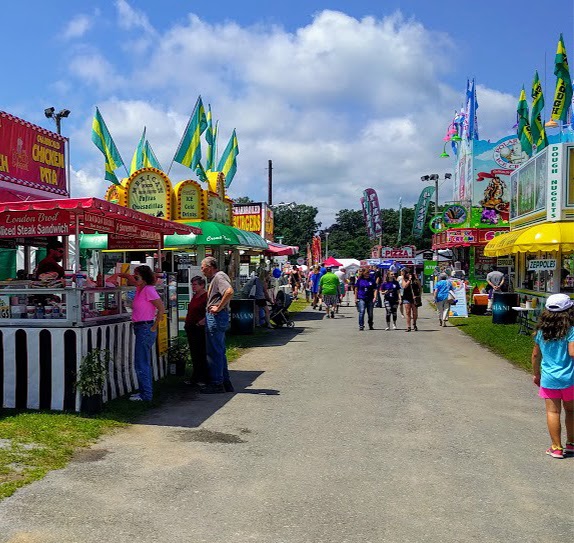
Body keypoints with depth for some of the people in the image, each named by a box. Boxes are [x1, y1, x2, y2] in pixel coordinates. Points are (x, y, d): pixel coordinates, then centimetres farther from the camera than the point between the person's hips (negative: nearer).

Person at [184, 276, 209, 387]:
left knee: (201, 354, -3)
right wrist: (187, 321, 16)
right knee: (194, 354, 13)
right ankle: (195, 378, 22)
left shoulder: (206, 296, -13)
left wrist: (202, 321, -21)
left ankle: (204, 379, 6)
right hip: (191, 328, 9)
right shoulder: (195, 296, 14)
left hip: (200, 329, -9)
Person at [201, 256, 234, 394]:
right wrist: (206, 318, 20)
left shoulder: (219, 277, -13)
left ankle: (217, 384, 2)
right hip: (214, 317, 11)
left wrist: (219, 308, -23)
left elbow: (229, 291, -31)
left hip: (217, 317, -11)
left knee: (214, 351, -4)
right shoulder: (216, 277, 19)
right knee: (219, 351, 15)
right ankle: (225, 382, 21)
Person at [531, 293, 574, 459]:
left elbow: (536, 354, 9)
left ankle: (556, 448, 10)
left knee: (553, 412, 6)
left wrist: (536, 374, 20)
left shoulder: (541, 331, 2)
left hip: (548, 379, 2)